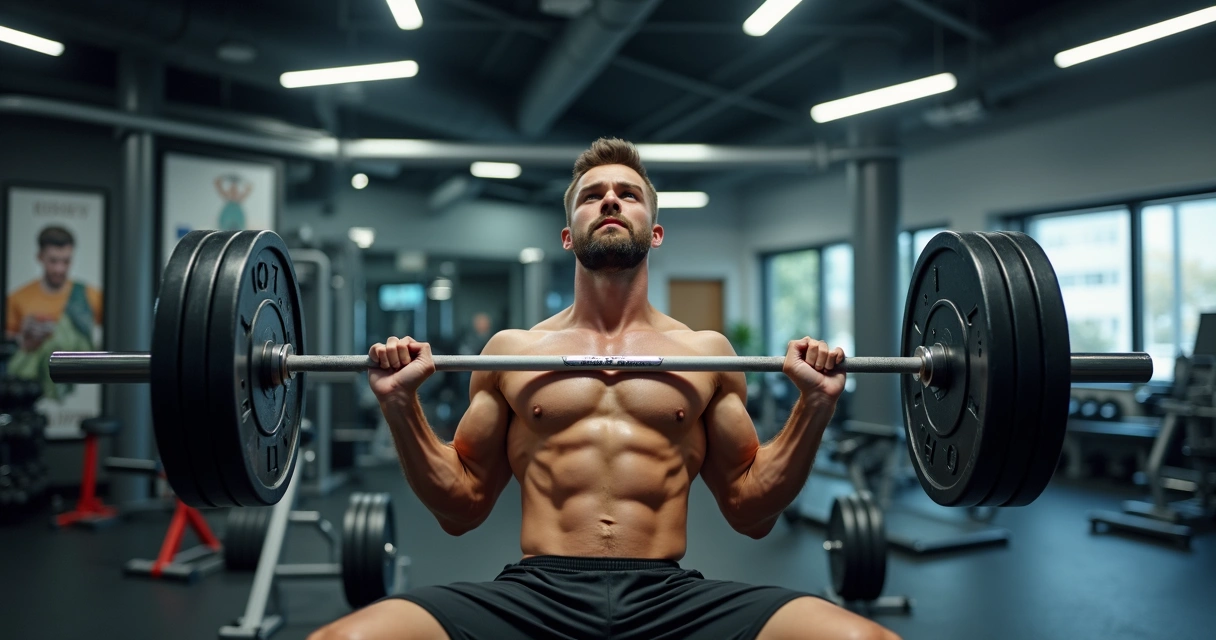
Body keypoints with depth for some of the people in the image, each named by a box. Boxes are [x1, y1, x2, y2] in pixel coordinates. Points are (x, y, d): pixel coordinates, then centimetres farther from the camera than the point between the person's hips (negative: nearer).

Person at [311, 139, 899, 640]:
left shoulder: (705, 351, 13)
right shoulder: (512, 350, 13)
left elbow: (751, 512, 15)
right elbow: (460, 508, 15)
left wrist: (814, 407, 2)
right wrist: (402, 407, 2)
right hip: (537, 591, 0)